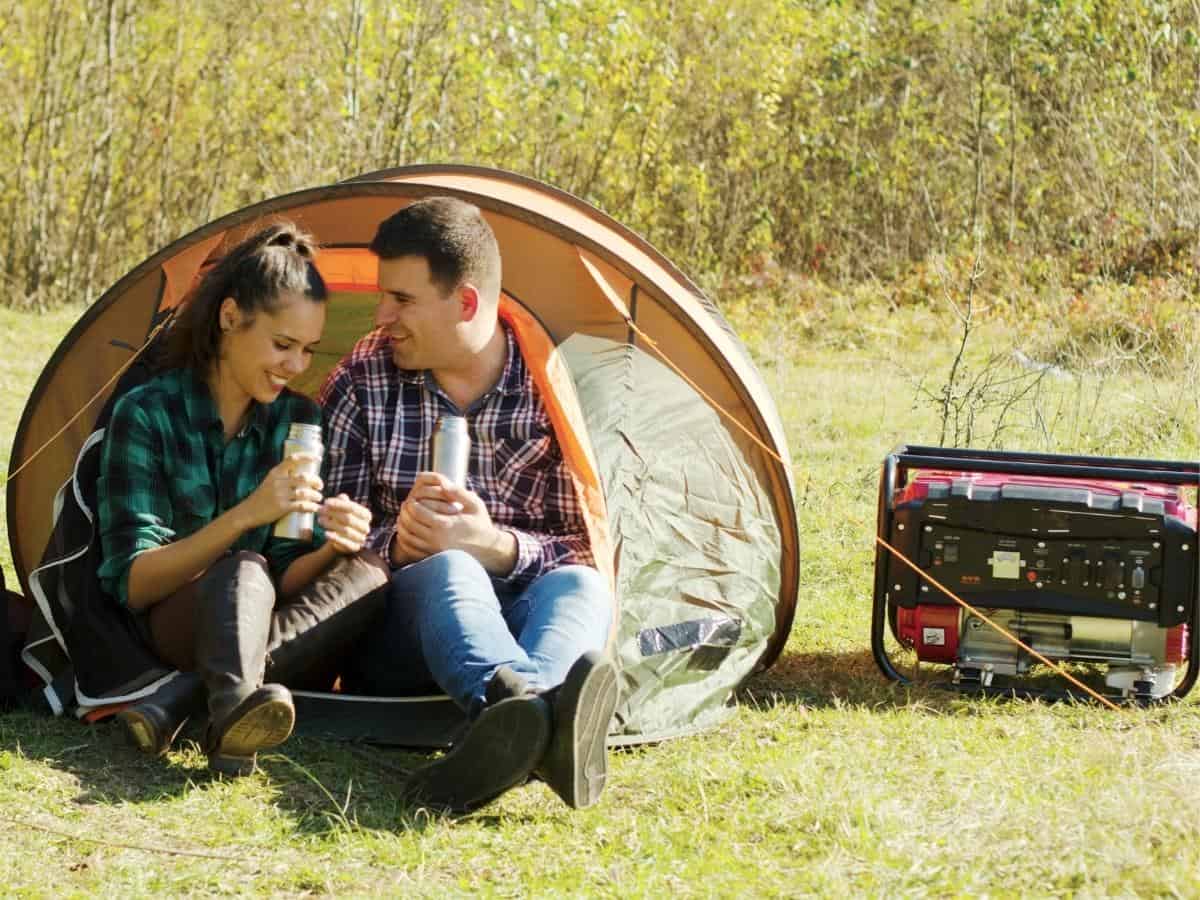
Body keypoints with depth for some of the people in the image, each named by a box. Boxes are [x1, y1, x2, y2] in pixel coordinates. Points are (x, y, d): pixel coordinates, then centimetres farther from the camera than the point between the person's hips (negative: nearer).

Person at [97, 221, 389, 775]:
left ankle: (183, 698, -35)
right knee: (243, 572, -36)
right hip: (162, 633, -4)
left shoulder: (300, 422, 4)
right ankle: (234, 708, -66)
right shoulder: (147, 414, -9)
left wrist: (329, 549, -23)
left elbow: (286, 582, 1)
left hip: (249, 627, 5)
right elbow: (132, 584, -14)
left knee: (367, 573, -24)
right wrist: (245, 515, -26)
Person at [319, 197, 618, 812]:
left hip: (519, 616, 1)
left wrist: (497, 546, -19)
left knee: (580, 587, -33)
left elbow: (589, 547, 1)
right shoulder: (363, 383, 4)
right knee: (447, 571, -36)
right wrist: (397, 543, -16)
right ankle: (536, 722, -73)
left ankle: (510, 731, -70)